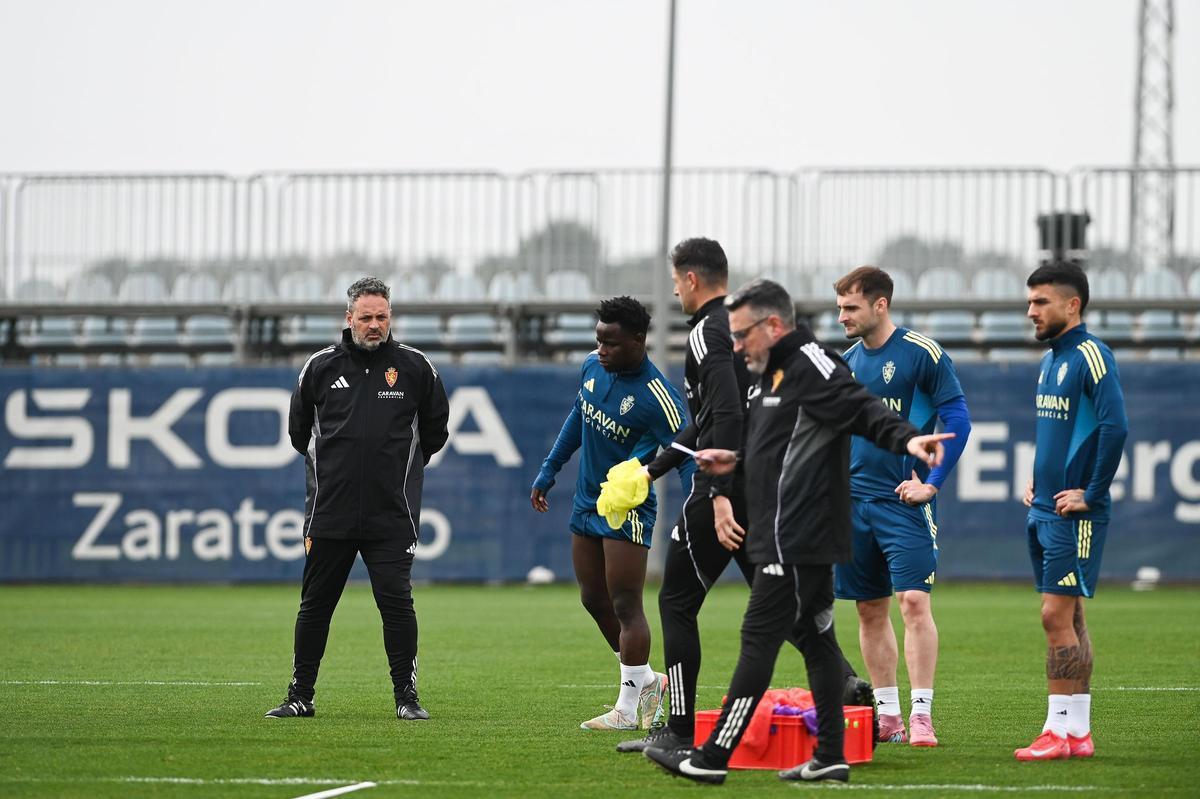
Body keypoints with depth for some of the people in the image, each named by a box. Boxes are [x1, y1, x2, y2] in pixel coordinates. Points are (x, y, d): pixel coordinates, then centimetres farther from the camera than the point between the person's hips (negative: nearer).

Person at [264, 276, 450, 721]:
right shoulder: (320, 367, 4)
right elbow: (299, 430, 17)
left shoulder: (414, 367, 2)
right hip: (329, 513, 1)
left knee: (397, 603, -6)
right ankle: (300, 696, 15)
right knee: (314, 605, 6)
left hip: (392, 516, -1)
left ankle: (407, 696, 2)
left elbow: (434, 429, 14)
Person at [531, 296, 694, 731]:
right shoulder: (592, 367, 1)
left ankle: (628, 709, 0)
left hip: (628, 509, -8)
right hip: (586, 500, 8)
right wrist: (549, 470, 21)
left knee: (625, 605, -6)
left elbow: (687, 460, -21)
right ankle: (647, 680, 28)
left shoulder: (657, 398, -22)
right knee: (595, 601, 13)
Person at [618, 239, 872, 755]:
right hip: (767, 486, 9)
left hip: (726, 486, -9)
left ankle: (679, 731, 0)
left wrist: (720, 496, -28)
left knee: (676, 601, 1)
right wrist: (653, 469, 31)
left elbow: (727, 418, -24)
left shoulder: (708, 334, -11)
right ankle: (842, 677, -5)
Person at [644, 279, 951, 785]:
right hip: (791, 539, 11)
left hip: (797, 541, -11)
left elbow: (863, 411, -25)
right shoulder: (773, 373, 18)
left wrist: (906, 439, -41)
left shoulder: (811, 367, -14)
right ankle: (830, 757, 13)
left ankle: (713, 758, -7)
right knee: (814, 638, 10)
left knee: (760, 636, -8)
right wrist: (736, 461, 25)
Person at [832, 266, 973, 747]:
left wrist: (931, 483, -12)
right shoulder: (846, 363, 11)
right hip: (855, 503, 6)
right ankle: (887, 716, 14)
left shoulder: (922, 354, -7)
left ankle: (921, 714, -11)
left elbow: (958, 419, -7)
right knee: (870, 611, 7)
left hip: (904, 501, -6)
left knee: (913, 601, -13)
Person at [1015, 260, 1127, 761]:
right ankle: (1078, 732, 12)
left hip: (1073, 514, -9)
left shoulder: (1091, 357, -13)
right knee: (1066, 618, 9)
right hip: (1043, 511, 9)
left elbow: (1115, 427, -21)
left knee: (1057, 615, -10)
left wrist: (1091, 494, -18)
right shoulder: (1050, 360, 15)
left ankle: (1059, 731, -8)